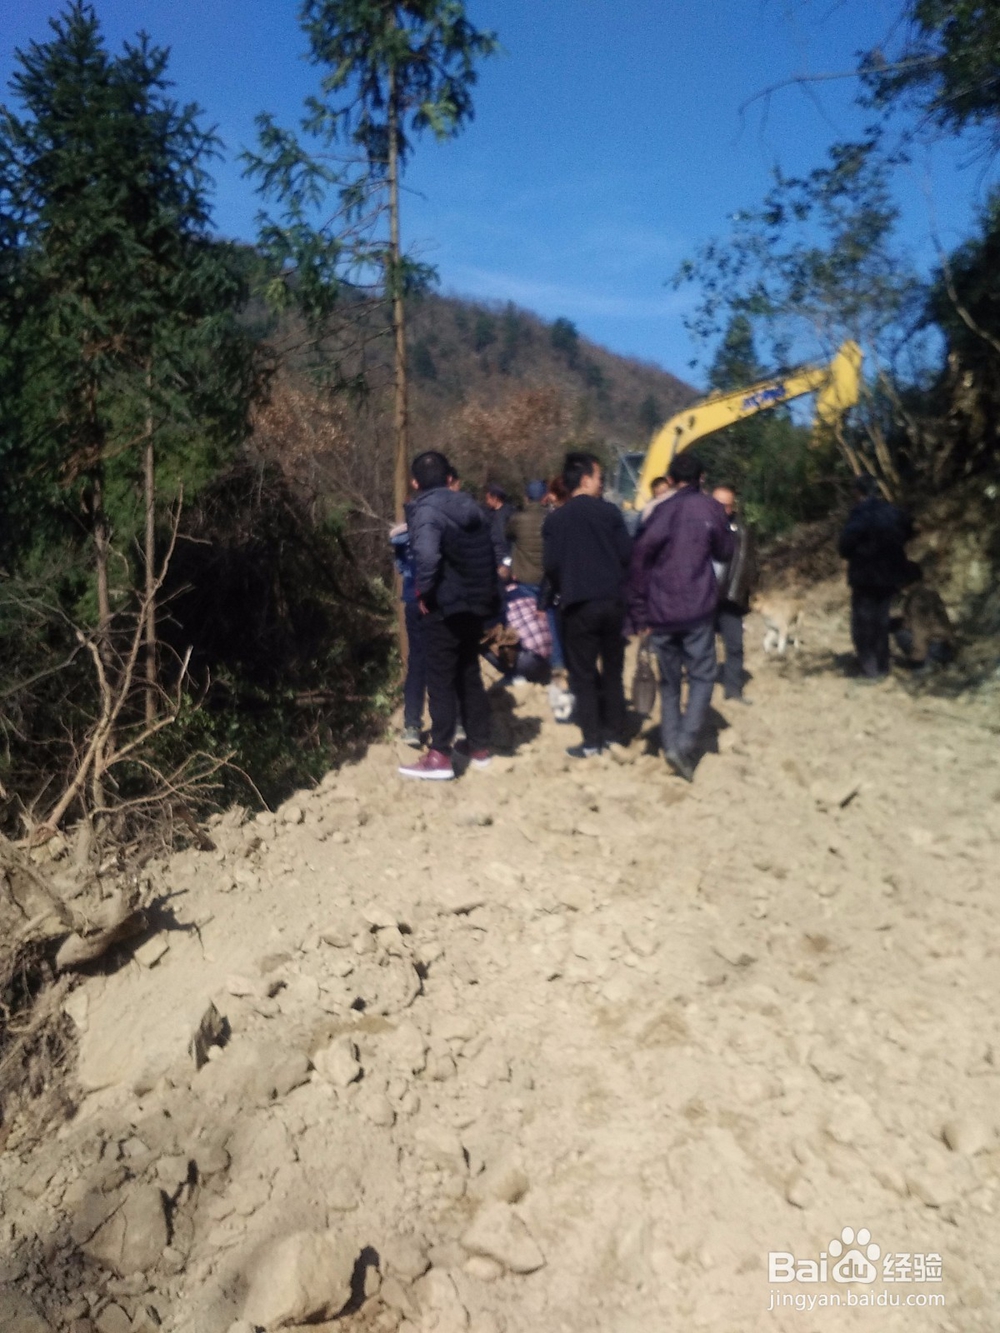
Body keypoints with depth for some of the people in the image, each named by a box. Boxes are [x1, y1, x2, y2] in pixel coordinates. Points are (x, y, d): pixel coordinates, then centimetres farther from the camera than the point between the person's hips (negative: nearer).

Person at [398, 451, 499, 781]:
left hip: (445, 608, -7)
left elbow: (426, 555, -30)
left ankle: (440, 756, 4)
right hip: (475, 604, 7)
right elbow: (491, 549, 16)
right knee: (469, 676, 16)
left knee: (441, 681, 0)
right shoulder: (469, 505, 11)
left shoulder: (426, 510, -12)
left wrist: (424, 591, -16)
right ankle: (479, 748, 23)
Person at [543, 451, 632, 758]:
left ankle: (592, 740, 3)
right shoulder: (609, 512, -1)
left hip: (577, 606, -1)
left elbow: (551, 566, -2)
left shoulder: (555, 519, 0)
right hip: (612, 602, 1)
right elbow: (626, 555, -2)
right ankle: (615, 731, 19)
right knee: (612, 669, 14)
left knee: (583, 674, 4)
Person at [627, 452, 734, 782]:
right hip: (697, 610, -2)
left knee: (669, 681, 13)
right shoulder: (710, 507, 2)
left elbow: (640, 559, -4)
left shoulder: (662, 511, 4)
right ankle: (684, 744, -10)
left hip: (660, 612, 2)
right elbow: (725, 551, 11)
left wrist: (639, 613, 0)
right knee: (701, 677, 6)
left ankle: (671, 744, 9)